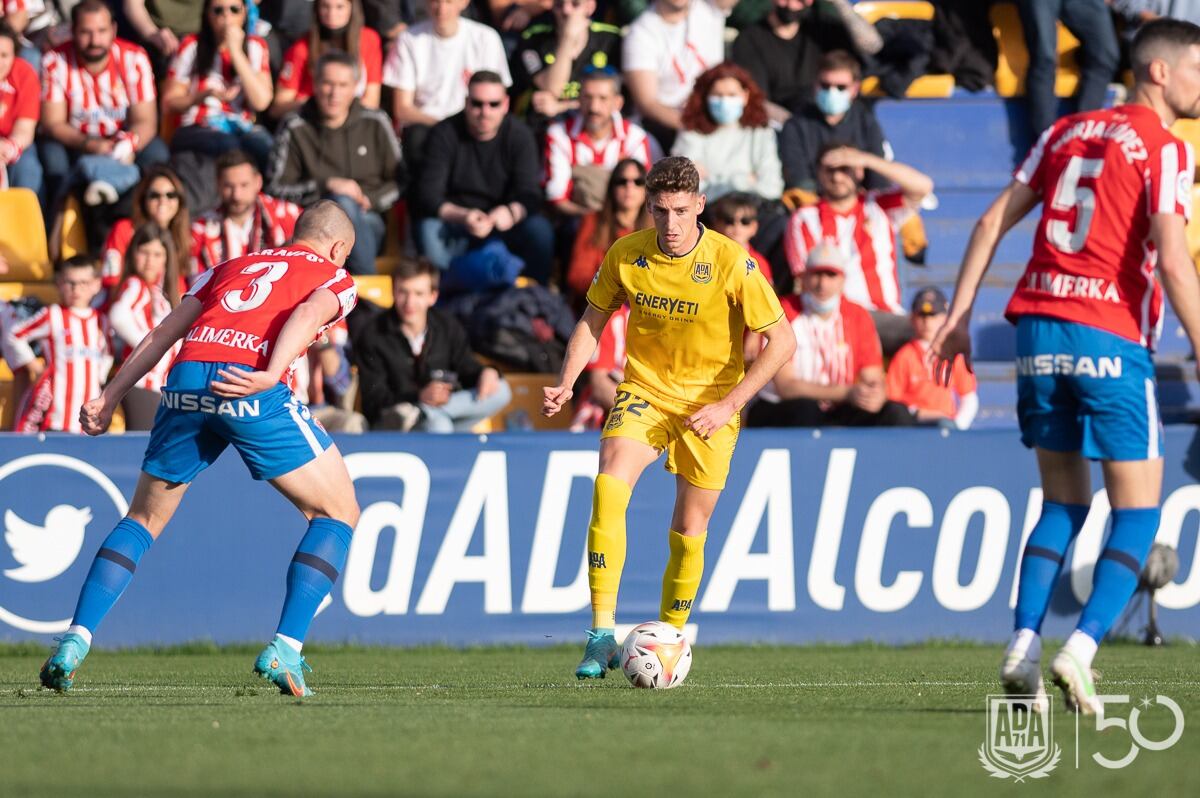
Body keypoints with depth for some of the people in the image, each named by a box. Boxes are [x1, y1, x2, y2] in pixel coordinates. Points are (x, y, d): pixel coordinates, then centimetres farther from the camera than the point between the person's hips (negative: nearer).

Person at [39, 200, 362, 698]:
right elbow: (308, 313, -3)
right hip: (253, 388, -4)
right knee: (338, 513, 12)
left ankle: (75, 642, 8)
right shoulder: (336, 278, 21)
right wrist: (271, 374, -19)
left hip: (186, 378, 4)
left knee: (143, 520, 22)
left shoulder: (228, 268, 33)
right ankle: (285, 649, -2)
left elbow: (163, 333, 24)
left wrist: (110, 397, 22)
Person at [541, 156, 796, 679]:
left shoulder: (730, 262, -17)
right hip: (644, 391, 1)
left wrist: (729, 405, -18)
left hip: (709, 406, -1)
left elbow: (782, 341, -12)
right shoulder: (626, 255, -8)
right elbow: (593, 321, 9)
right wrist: (567, 382, -7)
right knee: (608, 487, -24)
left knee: (689, 532, 2)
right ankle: (602, 635, -26)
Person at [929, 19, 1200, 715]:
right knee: (1138, 509, 2)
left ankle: (1024, 649, 2)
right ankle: (1081, 651, -14)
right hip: (1110, 337, -6)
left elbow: (993, 222, 13)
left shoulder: (1068, 131, 16)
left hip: (1040, 326, 6)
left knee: (1064, 503, 15)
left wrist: (960, 316, 16)